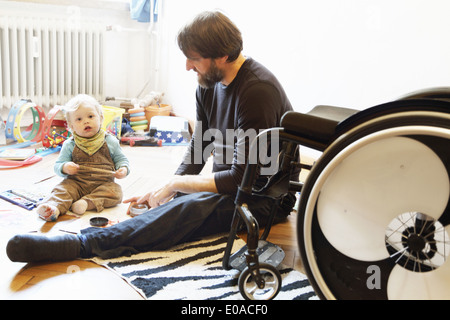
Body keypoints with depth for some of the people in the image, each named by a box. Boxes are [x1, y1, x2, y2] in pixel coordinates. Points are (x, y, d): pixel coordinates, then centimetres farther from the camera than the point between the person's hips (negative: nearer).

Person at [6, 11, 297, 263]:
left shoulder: (257, 91, -24)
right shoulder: (209, 83, 4)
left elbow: (242, 178, -25)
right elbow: (198, 149, 8)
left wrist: (175, 184, -17)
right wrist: (164, 191, -6)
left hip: (266, 198, -10)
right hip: (229, 184, 10)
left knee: (191, 208, -33)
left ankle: (82, 245, -41)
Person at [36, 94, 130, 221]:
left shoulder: (110, 141, 4)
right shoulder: (69, 145, 5)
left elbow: (121, 159, 12)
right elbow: (58, 165, 7)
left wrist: (123, 169, -11)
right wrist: (65, 168, -18)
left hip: (103, 183, 0)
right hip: (76, 183, 1)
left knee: (115, 192, -28)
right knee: (62, 189, -26)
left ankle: (88, 202, -39)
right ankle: (54, 208, -51)